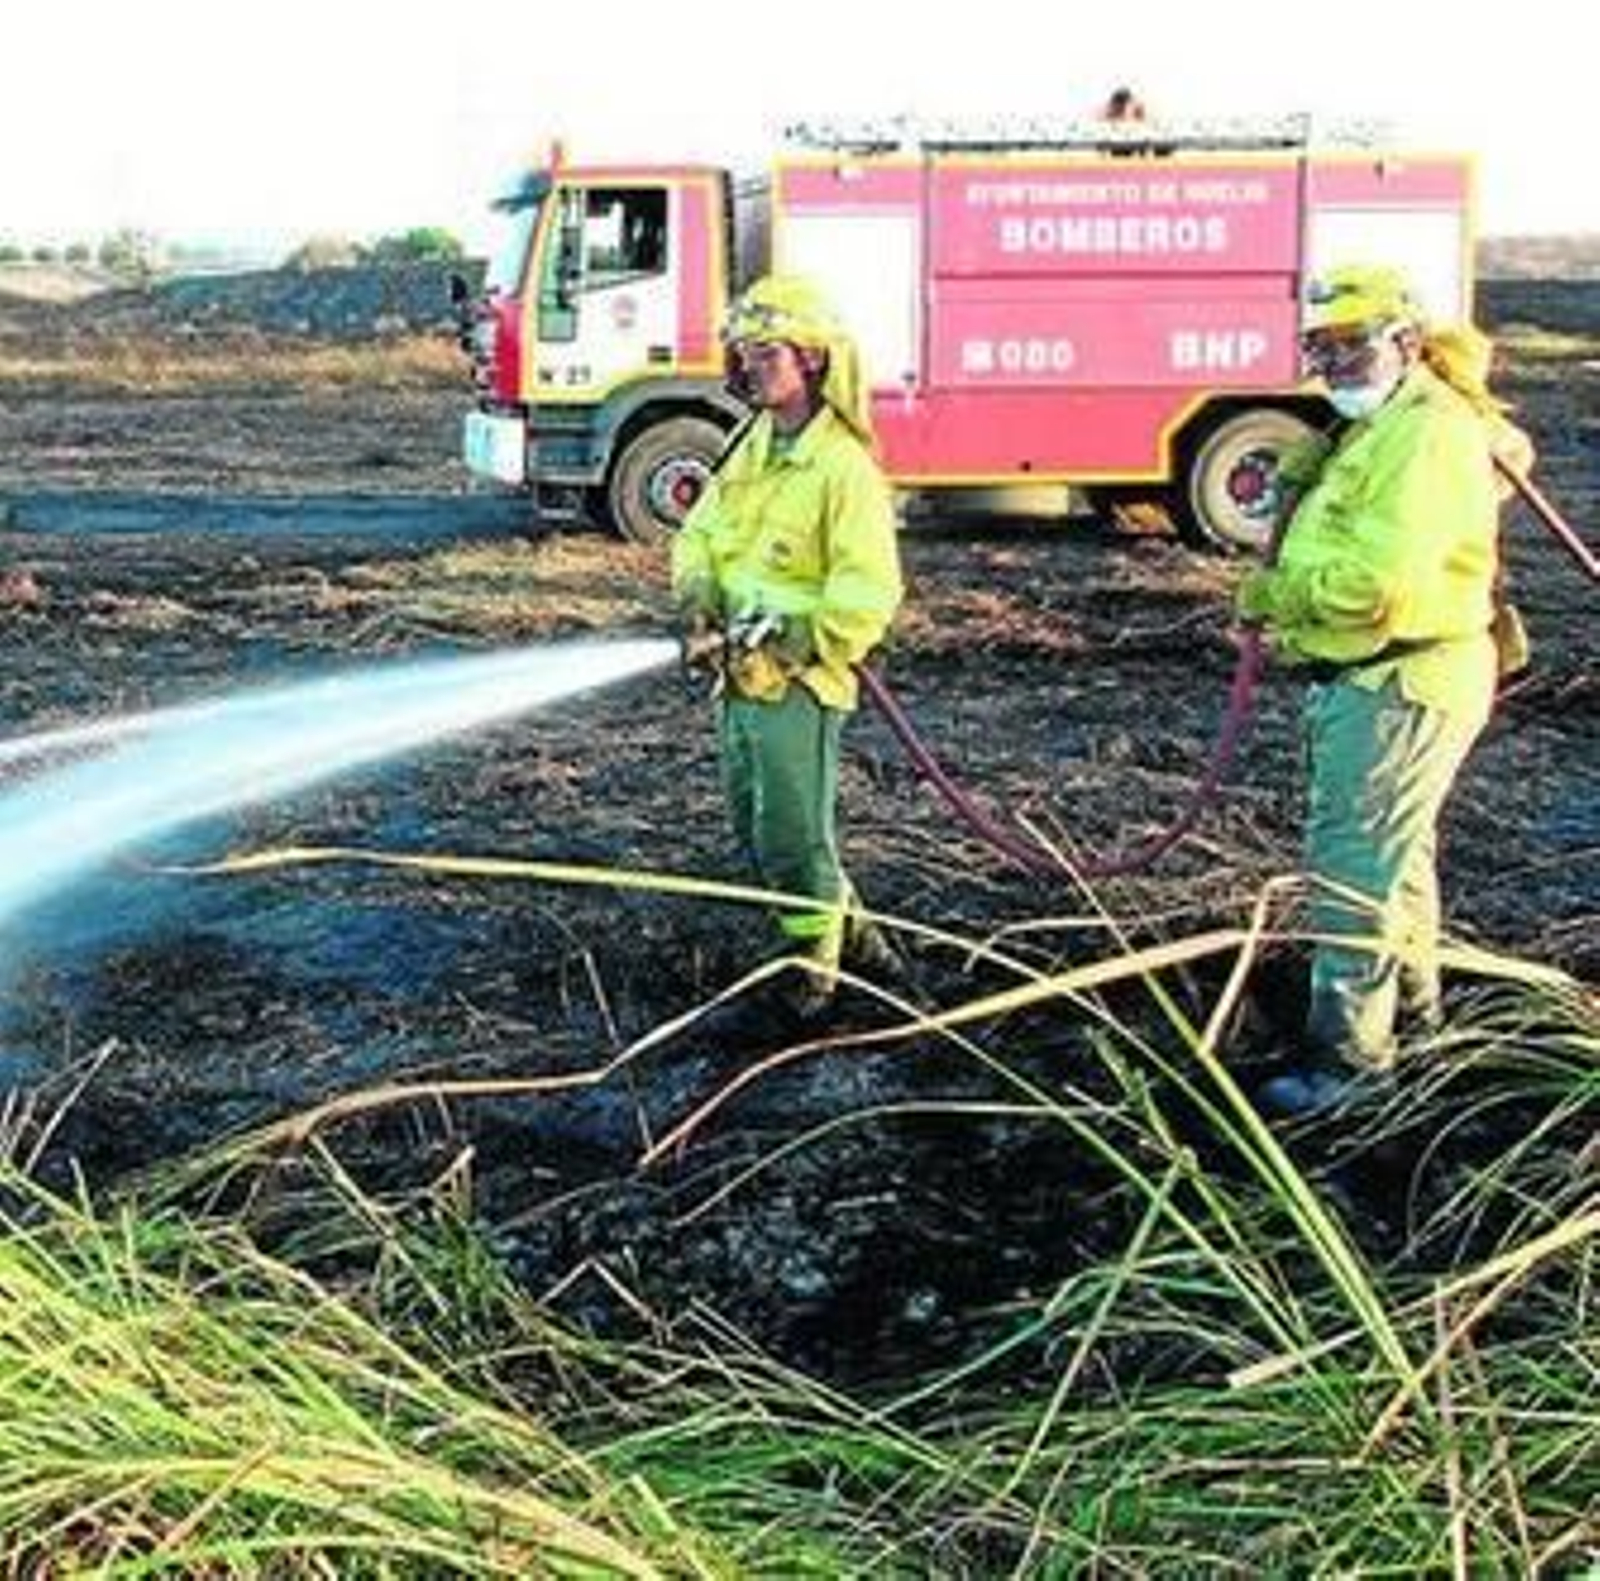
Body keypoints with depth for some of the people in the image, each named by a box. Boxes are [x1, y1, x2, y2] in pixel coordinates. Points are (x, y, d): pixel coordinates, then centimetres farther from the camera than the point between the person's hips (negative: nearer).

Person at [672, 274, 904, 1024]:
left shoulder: (844, 465, -16)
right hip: (738, 677, 8)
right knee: (755, 828, 17)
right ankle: (845, 925, 34)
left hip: (799, 683, -8)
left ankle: (812, 963, 19)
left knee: (795, 835, 0)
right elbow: (700, 534, 12)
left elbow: (869, 594, -21)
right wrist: (699, 608, -6)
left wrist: (790, 645, -22)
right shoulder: (753, 445, 9)